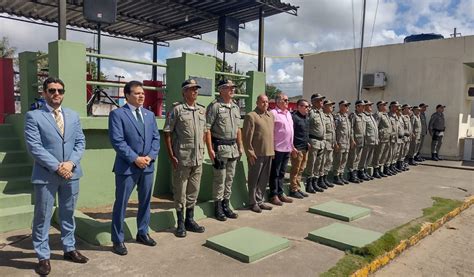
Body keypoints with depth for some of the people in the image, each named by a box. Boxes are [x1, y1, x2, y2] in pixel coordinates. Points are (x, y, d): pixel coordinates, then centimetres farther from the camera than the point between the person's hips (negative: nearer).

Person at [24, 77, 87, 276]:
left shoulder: (73, 115, 10)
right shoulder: (33, 116, -4)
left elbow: (80, 142, 5)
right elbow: (34, 147, -12)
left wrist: (71, 163, -11)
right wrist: (56, 167, -16)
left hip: (71, 173, 4)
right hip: (45, 175, -4)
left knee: (68, 214, 15)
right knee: (43, 217, 6)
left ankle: (69, 249, 30)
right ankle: (43, 257, 20)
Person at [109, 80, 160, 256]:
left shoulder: (150, 114, 12)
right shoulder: (117, 114, -7)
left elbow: (156, 138, 9)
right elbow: (117, 141, -14)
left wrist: (150, 157, -6)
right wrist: (135, 159, -17)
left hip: (148, 165, 6)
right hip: (127, 166, -6)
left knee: (145, 201, 15)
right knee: (121, 203, 4)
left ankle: (142, 233, 32)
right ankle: (118, 240, 17)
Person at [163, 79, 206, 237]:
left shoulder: (202, 110, 10)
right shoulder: (177, 109, -6)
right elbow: (167, 133, -6)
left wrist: (202, 150, 11)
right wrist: (171, 156, -10)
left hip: (198, 158, 5)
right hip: (182, 158, -5)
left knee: (194, 190, 14)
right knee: (180, 191, 5)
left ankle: (190, 220, 29)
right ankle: (180, 223, 19)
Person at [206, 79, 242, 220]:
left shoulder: (236, 107, 14)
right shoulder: (214, 106, -9)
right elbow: (207, 128, -13)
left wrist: (240, 146, 15)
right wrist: (210, 149, -17)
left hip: (233, 147, 7)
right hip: (219, 147, -7)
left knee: (230, 178, 12)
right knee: (219, 178, 0)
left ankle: (226, 204, 24)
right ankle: (218, 206, 13)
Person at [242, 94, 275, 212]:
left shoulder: (271, 115, 15)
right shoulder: (251, 116, -7)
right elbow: (246, 136, -11)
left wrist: (273, 149, 14)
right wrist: (250, 152, -14)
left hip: (269, 153, 7)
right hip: (257, 153, -7)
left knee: (264, 179, 13)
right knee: (254, 179, 3)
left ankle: (259, 200, 26)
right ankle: (253, 202, 15)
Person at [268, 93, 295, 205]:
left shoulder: (288, 113, 16)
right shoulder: (273, 113, -10)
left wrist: (292, 146, 18)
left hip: (287, 148, 8)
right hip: (277, 148, -8)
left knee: (282, 172, 15)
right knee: (275, 173, 2)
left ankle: (280, 193, 24)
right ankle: (273, 195, 10)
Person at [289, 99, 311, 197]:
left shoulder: (306, 117, 15)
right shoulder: (294, 117, -12)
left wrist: (308, 142, 15)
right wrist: (293, 148, -19)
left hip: (305, 148, 9)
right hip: (297, 148, -8)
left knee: (301, 170, 14)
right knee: (295, 170, 0)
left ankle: (298, 188, 24)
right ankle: (293, 190, 9)